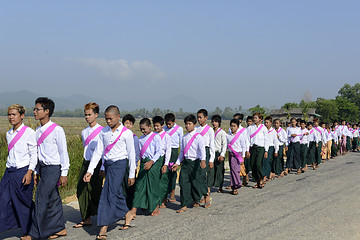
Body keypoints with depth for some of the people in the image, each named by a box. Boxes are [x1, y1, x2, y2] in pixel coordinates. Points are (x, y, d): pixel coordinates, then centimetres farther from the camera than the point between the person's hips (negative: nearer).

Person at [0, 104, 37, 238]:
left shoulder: (29, 133, -7)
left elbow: (34, 154, -9)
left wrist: (29, 172, -17)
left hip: (23, 171, -6)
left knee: (25, 203, 5)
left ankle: (29, 231, 21)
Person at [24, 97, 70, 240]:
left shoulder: (57, 130, -13)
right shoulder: (38, 130, 10)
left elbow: (63, 152, -11)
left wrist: (64, 173, -12)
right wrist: (36, 172, 16)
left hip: (53, 168, -7)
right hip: (43, 168, 7)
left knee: (41, 199, -7)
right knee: (53, 200, 12)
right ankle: (60, 228, 22)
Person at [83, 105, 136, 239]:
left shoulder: (126, 133, -6)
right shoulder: (104, 132, 8)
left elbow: (131, 154, -2)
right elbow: (98, 152, 9)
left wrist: (132, 175, 0)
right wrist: (90, 170, 3)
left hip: (119, 164, -5)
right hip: (107, 164, 6)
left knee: (110, 194, -13)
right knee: (117, 193, 15)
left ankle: (104, 228, -13)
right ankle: (126, 214, 37)